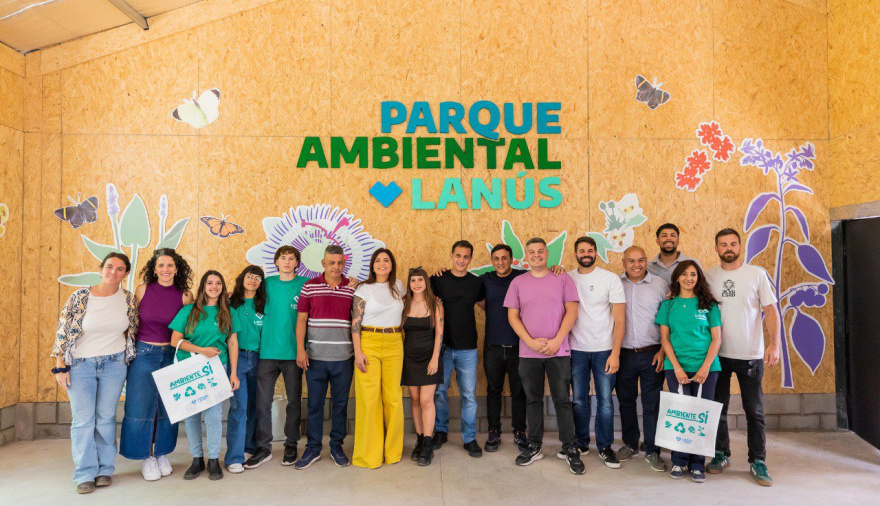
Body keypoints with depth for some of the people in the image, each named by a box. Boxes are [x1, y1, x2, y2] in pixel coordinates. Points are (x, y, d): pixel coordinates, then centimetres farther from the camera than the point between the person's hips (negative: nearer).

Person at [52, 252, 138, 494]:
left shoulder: (128, 298, -1)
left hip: (114, 363, 2)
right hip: (80, 365, -2)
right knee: (83, 419, 0)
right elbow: (63, 332, -6)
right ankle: (85, 474, 12)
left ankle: (105, 469, 19)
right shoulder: (80, 297, -10)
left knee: (106, 417, 6)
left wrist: (130, 357, 11)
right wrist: (60, 367, -7)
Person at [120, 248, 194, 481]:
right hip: (143, 354, 0)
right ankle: (147, 458, 20)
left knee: (168, 407, 9)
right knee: (141, 407, 4)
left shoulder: (185, 294, -4)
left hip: (171, 355, 1)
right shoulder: (143, 289, -3)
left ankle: (162, 455, 26)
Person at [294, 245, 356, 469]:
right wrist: (300, 349, -4)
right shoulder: (309, 287, 2)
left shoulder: (352, 289, 3)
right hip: (315, 357, 0)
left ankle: (337, 447, 25)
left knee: (340, 403, 10)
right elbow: (301, 319, 3)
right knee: (314, 404, 8)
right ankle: (313, 448, 22)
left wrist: (358, 352, 3)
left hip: (343, 357, 1)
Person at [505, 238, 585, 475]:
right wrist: (531, 342, -9)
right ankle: (534, 447, 23)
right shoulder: (518, 283, 7)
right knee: (533, 399, 10)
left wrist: (556, 341, -12)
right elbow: (513, 316, 3)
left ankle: (571, 450, 13)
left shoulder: (563, 279, 3)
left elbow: (571, 312, -2)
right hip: (528, 353, 2)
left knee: (562, 400, 2)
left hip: (558, 351, -2)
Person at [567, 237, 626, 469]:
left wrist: (615, 353, -12)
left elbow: (619, 319, -5)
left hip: (604, 349, -2)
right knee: (579, 399, 10)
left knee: (605, 400, 3)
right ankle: (581, 443, 26)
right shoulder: (567, 279, 3)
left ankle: (605, 446, 19)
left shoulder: (611, 279, -3)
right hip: (576, 349, 2)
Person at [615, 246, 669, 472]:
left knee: (652, 403, 4)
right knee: (626, 401, 12)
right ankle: (630, 444, 29)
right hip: (624, 353, 2)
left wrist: (663, 350, -5)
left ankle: (652, 451, 18)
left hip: (652, 354, -1)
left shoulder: (660, 284, 0)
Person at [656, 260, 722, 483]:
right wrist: (677, 367, -7)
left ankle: (697, 464, 13)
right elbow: (664, 337, 4)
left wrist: (706, 367, -9)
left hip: (705, 368, 0)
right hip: (677, 367, 0)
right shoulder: (668, 304, 7)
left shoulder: (709, 305, 6)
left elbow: (717, 338, 3)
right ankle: (679, 461, 14)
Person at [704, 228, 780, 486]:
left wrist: (774, 344, -13)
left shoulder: (757, 274, -1)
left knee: (754, 411, 5)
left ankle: (757, 462, 18)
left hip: (750, 354, -1)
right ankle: (721, 454, 25)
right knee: (718, 407, 11)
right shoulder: (708, 276, 3)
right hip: (717, 354, 2)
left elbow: (771, 310, -3)